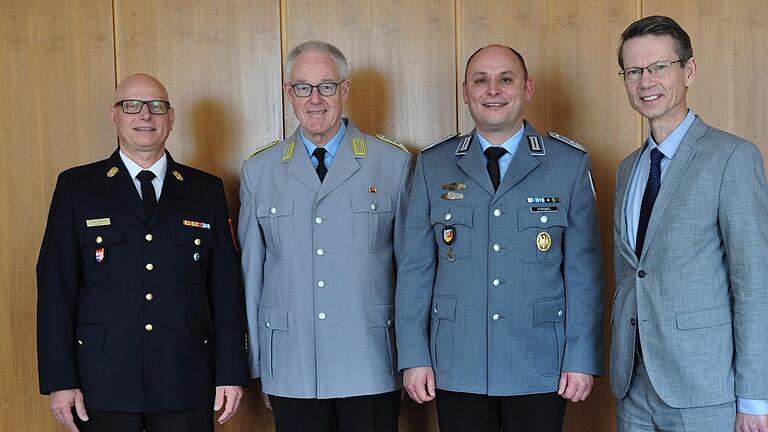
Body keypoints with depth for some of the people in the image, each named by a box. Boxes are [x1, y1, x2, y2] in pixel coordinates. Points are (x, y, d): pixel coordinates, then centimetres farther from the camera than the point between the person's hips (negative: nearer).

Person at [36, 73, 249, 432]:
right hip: (103, 383, -1)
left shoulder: (206, 190, 7)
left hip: (186, 384, 1)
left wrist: (231, 372, 2)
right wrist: (60, 380, -6)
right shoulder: (76, 187, 3)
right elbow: (56, 286, 0)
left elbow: (226, 286, 6)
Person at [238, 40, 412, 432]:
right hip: (291, 370, 1)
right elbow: (251, 272, 8)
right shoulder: (258, 170, 6)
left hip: (371, 370, -1)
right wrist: (257, 364, 8)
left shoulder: (393, 163, 2)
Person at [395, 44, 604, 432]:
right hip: (457, 369, 1)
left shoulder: (570, 163, 1)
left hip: (540, 370, 0)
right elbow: (416, 268, 3)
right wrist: (414, 357, -1)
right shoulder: (433, 165, 4)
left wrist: (583, 358, -4)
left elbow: (584, 269, 0)